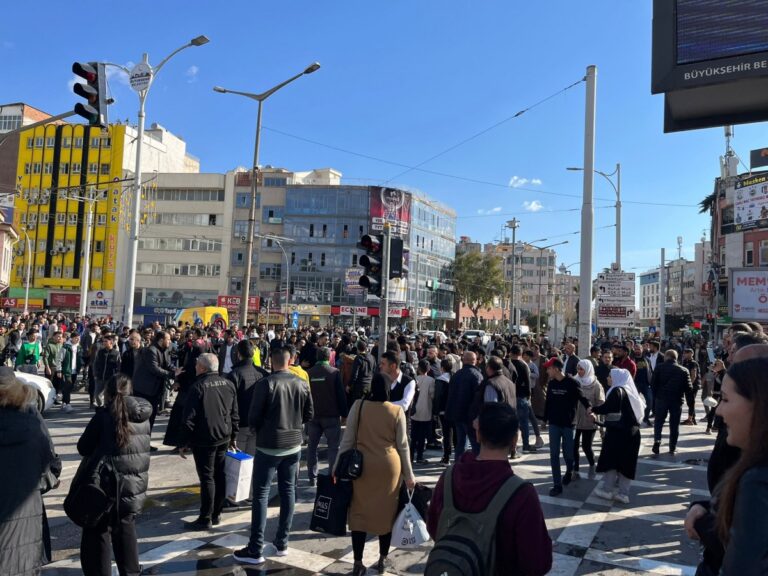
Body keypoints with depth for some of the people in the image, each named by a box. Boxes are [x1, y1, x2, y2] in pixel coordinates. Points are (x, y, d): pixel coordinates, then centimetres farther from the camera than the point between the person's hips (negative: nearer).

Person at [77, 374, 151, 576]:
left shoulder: (104, 415, -14)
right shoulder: (142, 416, 1)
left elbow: (83, 448, -6)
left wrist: (100, 448, 11)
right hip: (136, 484, 6)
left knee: (97, 534, 10)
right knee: (126, 527, 24)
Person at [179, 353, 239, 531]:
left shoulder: (198, 386, -13)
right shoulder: (228, 384, 4)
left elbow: (189, 418, -14)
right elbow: (235, 414, 9)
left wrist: (184, 443, -6)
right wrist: (233, 437, 17)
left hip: (204, 440, -6)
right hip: (224, 438, 6)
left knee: (207, 478, 0)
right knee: (220, 476, 13)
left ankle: (206, 519, 7)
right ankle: (216, 513, 23)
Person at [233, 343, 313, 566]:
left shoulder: (266, 384, -15)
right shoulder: (302, 384, -3)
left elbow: (253, 416, -11)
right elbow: (309, 414, 4)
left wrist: (257, 430, 9)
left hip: (268, 446, -4)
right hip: (293, 445, 4)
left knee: (261, 494, 3)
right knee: (288, 491, 14)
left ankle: (255, 550, 7)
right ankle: (282, 542, 22)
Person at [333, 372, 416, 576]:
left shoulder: (358, 406, -6)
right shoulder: (397, 411, -5)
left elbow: (347, 439, -3)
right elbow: (403, 445, 0)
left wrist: (338, 466, 6)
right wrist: (409, 475, 9)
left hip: (363, 465, 0)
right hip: (389, 465, 0)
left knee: (359, 512, 10)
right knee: (386, 512, 13)